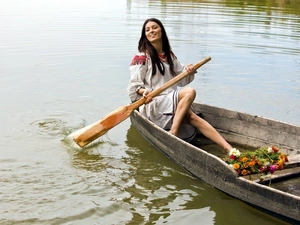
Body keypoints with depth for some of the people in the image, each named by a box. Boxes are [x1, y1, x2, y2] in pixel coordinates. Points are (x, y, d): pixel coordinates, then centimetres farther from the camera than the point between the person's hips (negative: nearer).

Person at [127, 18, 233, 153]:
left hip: (172, 100, 6)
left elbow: (181, 76, 20)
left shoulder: (169, 55, 16)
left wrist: (189, 72, -2)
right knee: (190, 92, -28)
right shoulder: (142, 57, -3)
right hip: (153, 103, -5)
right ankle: (173, 133, -36)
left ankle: (228, 148, -32)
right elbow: (134, 85, -6)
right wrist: (143, 91, -28)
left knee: (193, 118, -21)